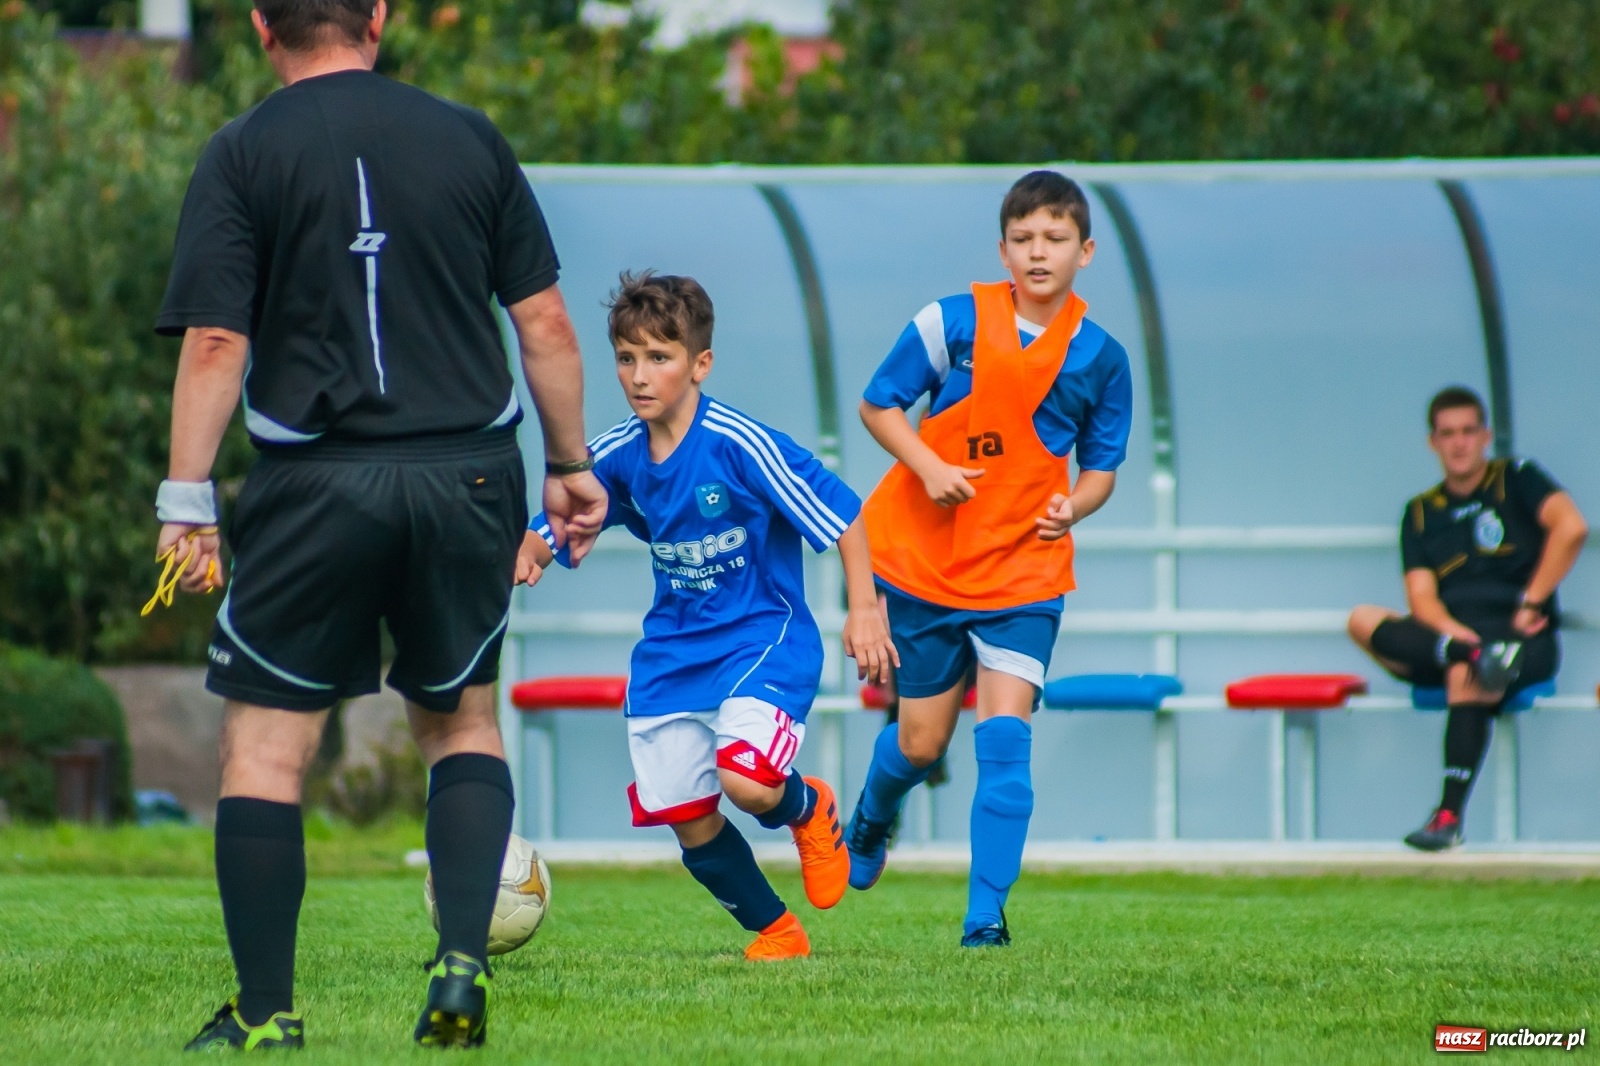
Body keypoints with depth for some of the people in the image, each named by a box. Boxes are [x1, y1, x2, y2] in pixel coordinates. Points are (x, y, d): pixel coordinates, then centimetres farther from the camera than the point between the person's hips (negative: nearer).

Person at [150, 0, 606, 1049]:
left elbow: (215, 343, -9)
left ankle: (266, 1009, 3)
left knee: (266, 741, 6)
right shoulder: (469, 137, 6)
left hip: (317, 488, -3)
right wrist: (571, 468, 15)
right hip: (469, 475, 3)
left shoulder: (244, 154, -2)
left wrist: (187, 501, -6)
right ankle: (463, 962, 3)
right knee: (463, 720, 19)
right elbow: (545, 321, 7)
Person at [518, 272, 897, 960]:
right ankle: (775, 933, 26)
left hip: (763, 638, -6)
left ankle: (810, 808, 12)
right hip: (672, 650, 6)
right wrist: (528, 551, -12)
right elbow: (555, 530, 11)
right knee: (688, 821, 3)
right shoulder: (617, 457, -2)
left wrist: (863, 608, -16)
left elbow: (841, 513, -13)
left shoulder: (738, 445, -19)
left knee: (745, 781, -26)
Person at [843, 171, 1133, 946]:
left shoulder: (1099, 358, -3)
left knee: (1004, 735, -15)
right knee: (921, 743, 9)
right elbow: (877, 404, 1)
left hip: (1024, 568, 0)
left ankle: (986, 914, -12)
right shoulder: (952, 323, -8)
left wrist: (1073, 507, -14)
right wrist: (928, 467, -16)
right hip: (927, 560, 0)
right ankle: (871, 821, 45)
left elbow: (1100, 468, 7)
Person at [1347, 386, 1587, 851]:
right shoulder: (1420, 513, 17)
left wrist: (1531, 603, -12)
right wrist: (1457, 637, -16)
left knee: (1466, 676, -38)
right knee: (1363, 620, -22)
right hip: (1446, 635, 4)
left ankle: (1449, 816, -45)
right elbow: (1421, 597, 5)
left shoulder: (1516, 479, 10)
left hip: (1524, 639, -4)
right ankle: (1474, 656, -42)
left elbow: (1571, 527, -8)